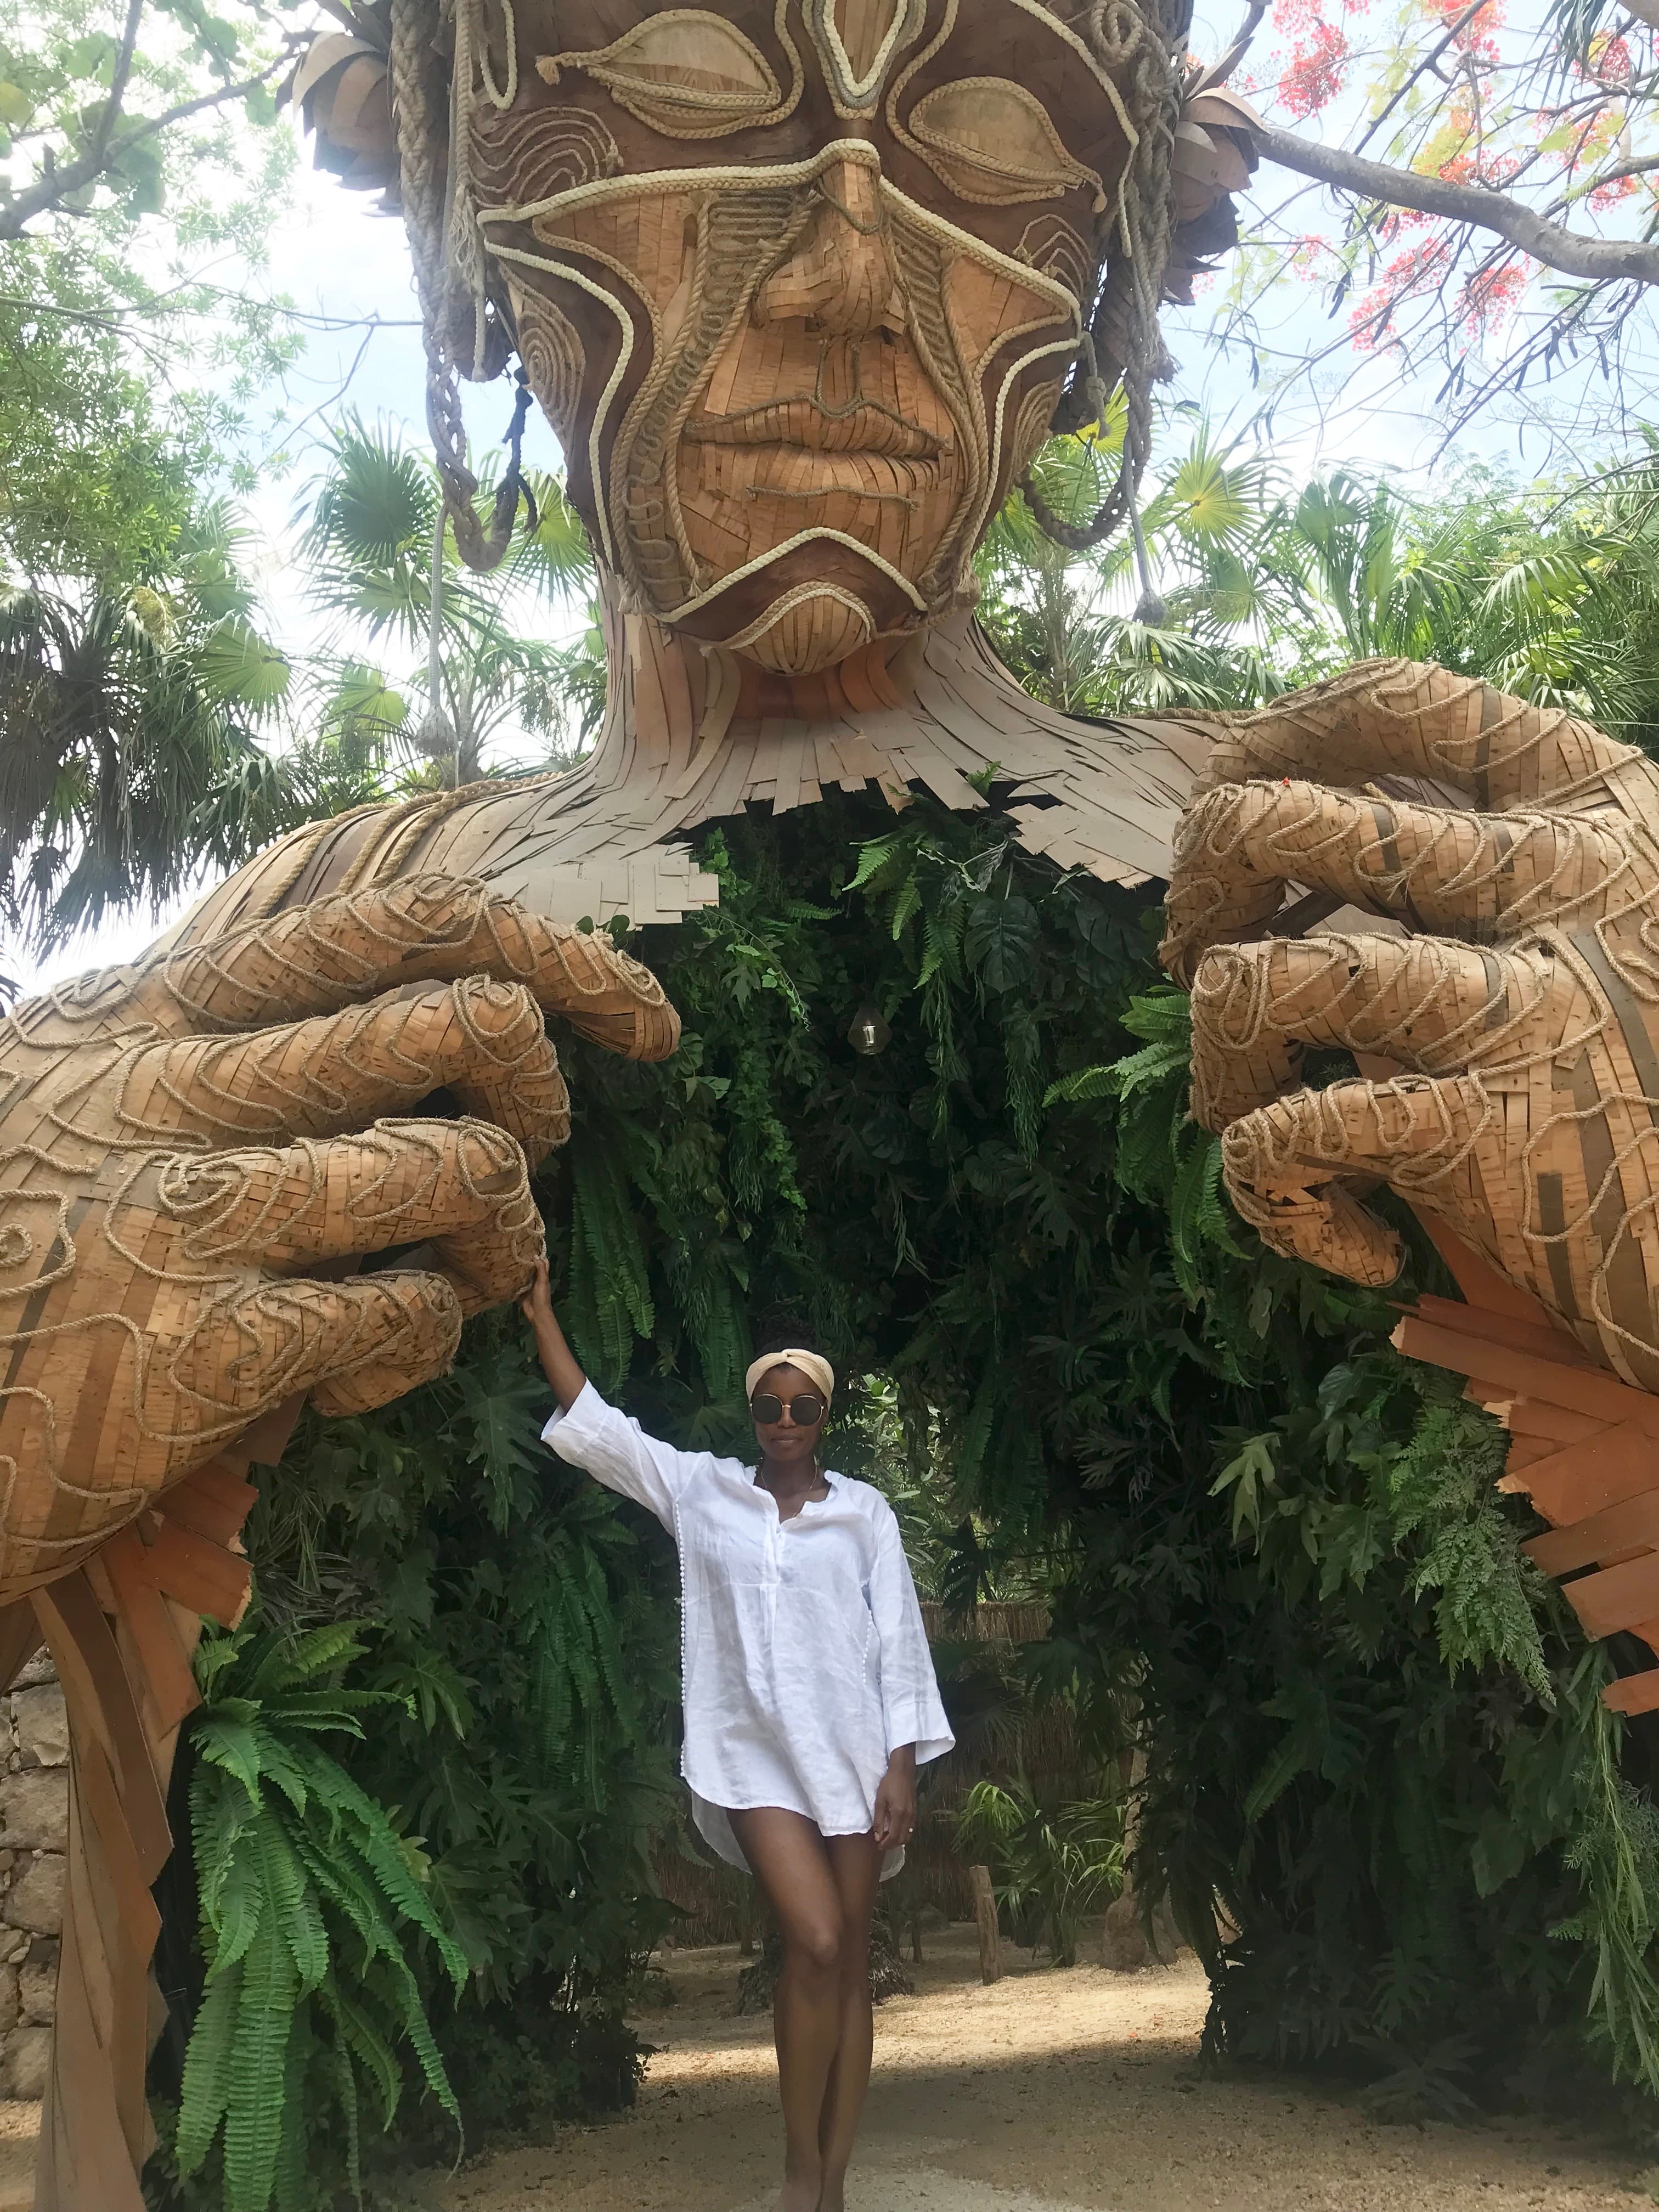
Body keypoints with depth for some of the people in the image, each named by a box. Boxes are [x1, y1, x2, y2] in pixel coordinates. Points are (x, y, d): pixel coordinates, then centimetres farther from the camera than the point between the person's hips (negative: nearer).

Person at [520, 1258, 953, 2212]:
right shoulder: (701, 1490, 6)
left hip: (852, 1751, 1)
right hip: (755, 1752, -1)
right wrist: (542, 1313, 5)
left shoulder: (865, 1511, 4)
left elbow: (900, 1641, 3)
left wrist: (903, 1765, -5)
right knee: (815, 1944, -15)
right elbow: (592, 1425, 7)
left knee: (852, 1962, 4)